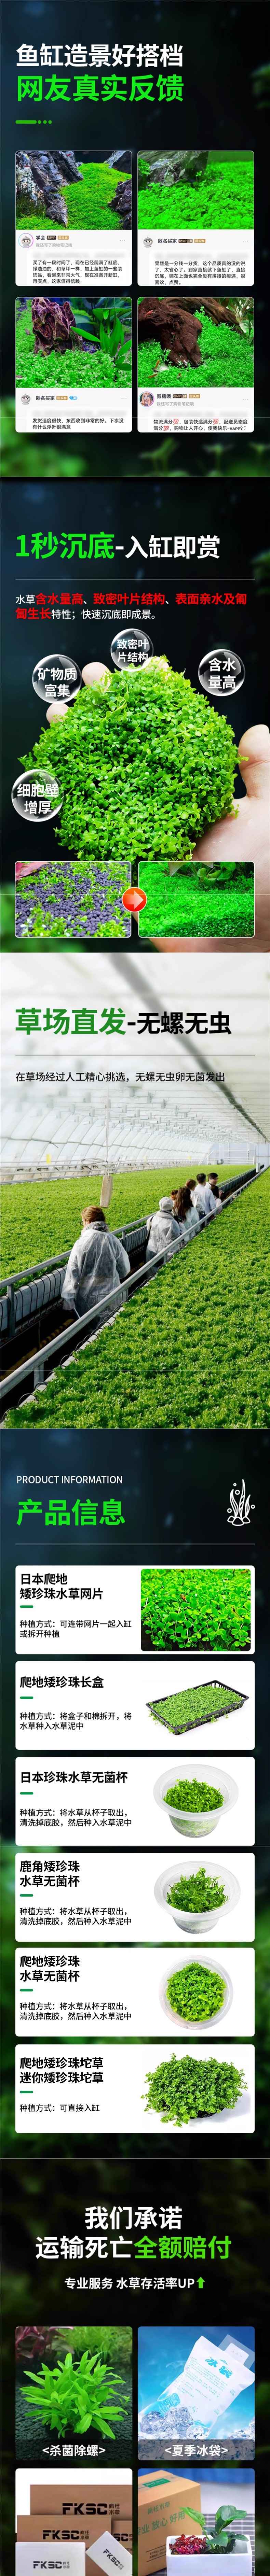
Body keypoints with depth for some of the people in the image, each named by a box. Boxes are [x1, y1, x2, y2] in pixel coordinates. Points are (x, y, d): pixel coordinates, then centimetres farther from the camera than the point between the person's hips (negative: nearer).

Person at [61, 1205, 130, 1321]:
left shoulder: (80, 1244, -9)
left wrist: (68, 1303, -8)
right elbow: (125, 1272, 4)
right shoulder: (114, 1241, -5)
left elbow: (72, 1275, -9)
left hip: (86, 1300, -1)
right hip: (112, 1298, 1)